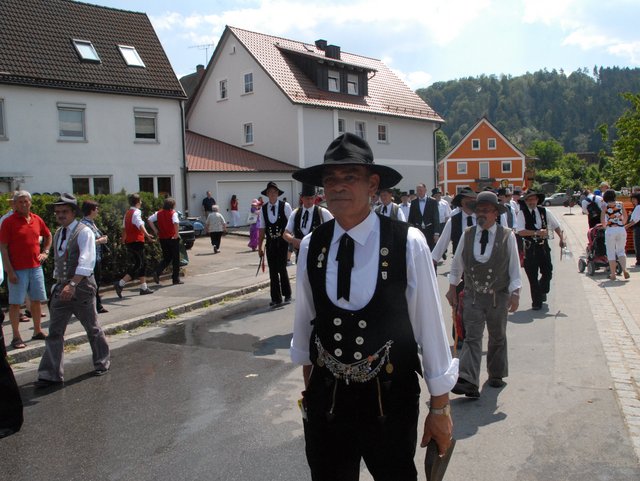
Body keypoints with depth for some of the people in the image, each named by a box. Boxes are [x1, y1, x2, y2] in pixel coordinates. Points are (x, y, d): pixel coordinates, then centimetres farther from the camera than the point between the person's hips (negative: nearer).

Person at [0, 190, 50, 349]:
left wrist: (45, 252, 11)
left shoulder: (37, 219, 7)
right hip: (18, 269, -5)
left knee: (37, 300, 12)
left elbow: (48, 236, 25)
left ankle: (37, 331, 25)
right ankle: (16, 337, 9)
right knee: (15, 302, 1)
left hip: (36, 267, 5)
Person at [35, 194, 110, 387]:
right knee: (54, 331, 2)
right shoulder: (58, 234, 13)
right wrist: (59, 283, 13)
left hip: (82, 286, -6)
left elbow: (86, 262, -22)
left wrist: (72, 284, -31)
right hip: (61, 287, 6)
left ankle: (102, 363, 27)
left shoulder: (84, 232, -10)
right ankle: (51, 374, 6)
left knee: (92, 328, 8)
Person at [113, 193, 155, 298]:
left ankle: (144, 287, 19)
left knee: (142, 264, 16)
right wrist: (147, 234, -47)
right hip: (137, 242, -10)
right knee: (138, 265, -6)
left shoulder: (127, 213, 15)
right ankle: (120, 284, -14)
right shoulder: (136, 213, -12)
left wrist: (123, 239, 43)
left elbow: (124, 228, 26)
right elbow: (140, 225, -31)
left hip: (129, 242, 10)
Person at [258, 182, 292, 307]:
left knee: (282, 269, -5)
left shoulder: (285, 206, -4)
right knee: (273, 271, 6)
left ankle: (287, 295, 16)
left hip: (282, 242, -3)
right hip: (270, 243, 3)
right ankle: (276, 298, 16)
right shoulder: (263, 208, 5)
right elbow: (262, 229, 8)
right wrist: (259, 246, 7)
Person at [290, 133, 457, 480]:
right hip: (325, 400, 3)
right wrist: (309, 386, 14)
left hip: (391, 402, -2)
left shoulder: (408, 244, -16)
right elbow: (304, 321, 5)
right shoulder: (310, 246, -6)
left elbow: (429, 324, -10)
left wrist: (440, 406, -3)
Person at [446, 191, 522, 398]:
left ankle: (496, 375, 33)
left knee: (498, 337, 15)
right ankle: (468, 381, -15)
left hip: (498, 297, 0)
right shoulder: (467, 235, 1)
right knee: (472, 337, -8)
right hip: (472, 296, 1)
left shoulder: (507, 236, -5)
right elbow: (457, 264, 11)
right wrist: (452, 287, 12)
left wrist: (515, 293, -7)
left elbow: (514, 267, -1)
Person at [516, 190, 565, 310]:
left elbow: (556, 225, 15)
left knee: (548, 272, 6)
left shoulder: (544, 211, 5)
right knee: (532, 276, 2)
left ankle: (542, 291, 37)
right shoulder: (522, 213, -6)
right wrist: (537, 233, -20)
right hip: (530, 247, -3)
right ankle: (536, 302, 12)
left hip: (544, 246, 3)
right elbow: (520, 231, -15)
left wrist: (561, 238, 3)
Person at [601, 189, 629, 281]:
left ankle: (613, 274, 7)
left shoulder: (605, 206, -2)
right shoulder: (620, 204, 5)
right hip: (621, 229, 2)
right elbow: (625, 217, 10)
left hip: (610, 230, -2)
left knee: (611, 253, 7)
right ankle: (624, 269, -6)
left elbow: (602, 220, -8)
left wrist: (605, 226, 12)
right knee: (621, 251, 16)